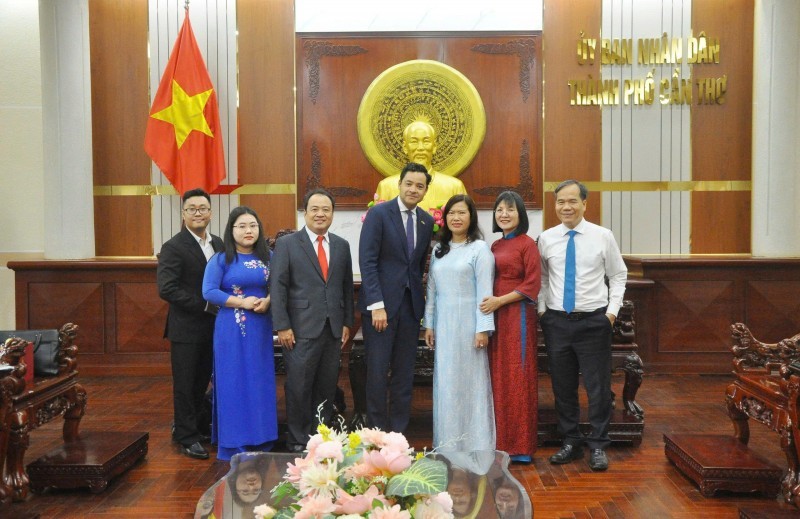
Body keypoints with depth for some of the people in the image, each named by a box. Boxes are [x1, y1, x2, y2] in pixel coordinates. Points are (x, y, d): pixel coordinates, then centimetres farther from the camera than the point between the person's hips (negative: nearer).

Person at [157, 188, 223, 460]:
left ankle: (195, 425, 33)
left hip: (212, 326, 6)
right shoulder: (173, 248, -11)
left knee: (202, 381, 16)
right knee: (185, 384, 5)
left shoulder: (218, 244, 8)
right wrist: (204, 305, -19)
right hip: (186, 327, -6)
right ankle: (187, 436, 17)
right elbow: (167, 289, -19)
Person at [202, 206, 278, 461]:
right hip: (231, 329, -3)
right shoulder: (220, 260, -2)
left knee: (260, 381, 8)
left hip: (261, 327, 3)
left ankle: (260, 439, 20)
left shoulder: (267, 257, 7)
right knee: (233, 382, 2)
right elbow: (209, 292, -10)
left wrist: (267, 301, -11)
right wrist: (241, 302, -16)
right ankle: (234, 443, 12)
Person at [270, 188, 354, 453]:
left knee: (327, 387, 10)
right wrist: (282, 326, -10)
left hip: (333, 329, 4)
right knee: (299, 387, 1)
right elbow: (278, 287, -5)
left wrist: (347, 322, 8)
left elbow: (347, 286, 14)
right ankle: (298, 442, 15)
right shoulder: (287, 244, -1)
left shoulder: (342, 245, 12)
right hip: (301, 329, -4)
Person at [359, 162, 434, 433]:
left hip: (411, 305, 5)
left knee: (405, 372, 9)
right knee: (378, 371, 0)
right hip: (381, 303, -5)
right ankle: (377, 430, 14)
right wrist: (377, 305, -16)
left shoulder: (427, 221, 10)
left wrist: (420, 297, 4)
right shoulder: (378, 213, -6)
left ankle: (399, 431, 19)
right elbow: (367, 262, -11)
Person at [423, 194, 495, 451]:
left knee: (470, 381, 1)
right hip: (443, 324, 5)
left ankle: (475, 445, 12)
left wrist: (483, 328, -13)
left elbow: (484, 291, -9)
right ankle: (447, 444, 19)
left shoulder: (480, 249, -4)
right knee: (445, 383, 8)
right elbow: (432, 290, 12)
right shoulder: (438, 250, 12)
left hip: (468, 323, -5)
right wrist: (429, 324, 9)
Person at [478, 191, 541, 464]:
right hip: (494, 316, 6)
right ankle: (500, 441, 16)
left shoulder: (527, 244, -5)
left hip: (517, 315, -6)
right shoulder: (495, 246, 14)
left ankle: (520, 445, 7)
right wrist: (488, 303, 3)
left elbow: (532, 285, -10)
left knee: (517, 376, -2)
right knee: (498, 376, 8)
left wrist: (500, 300, -15)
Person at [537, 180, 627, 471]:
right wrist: (542, 309, 5)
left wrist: (612, 311, -3)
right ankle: (570, 443, 25)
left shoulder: (603, 236, -2)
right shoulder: (546, 239, 4)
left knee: (598, 387, 2)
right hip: (556, 320, 2)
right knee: (563, 386, 10)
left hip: (594, 321, -2)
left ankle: (598, 446, 17)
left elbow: (618, 275, 6)